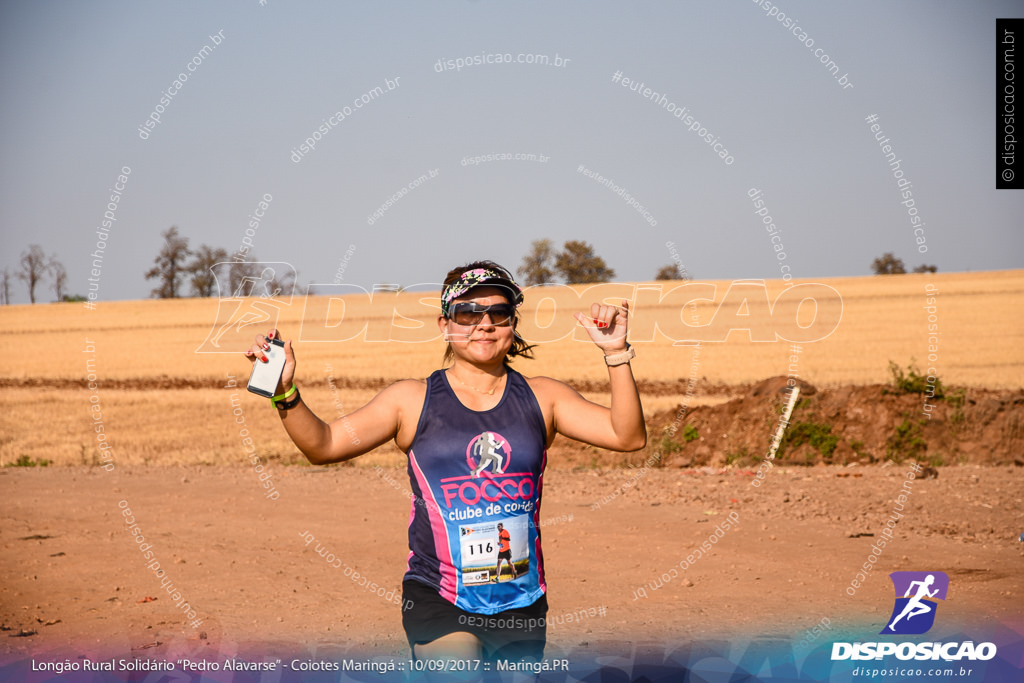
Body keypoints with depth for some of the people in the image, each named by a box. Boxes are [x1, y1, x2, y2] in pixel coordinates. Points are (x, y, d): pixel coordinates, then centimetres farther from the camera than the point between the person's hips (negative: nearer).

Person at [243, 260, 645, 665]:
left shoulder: (540, 398, 8)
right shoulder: (412, 400, 3)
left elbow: (628, 436, 0)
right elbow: (324, 445, 1)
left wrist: (615, 354, -11)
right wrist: (285, 392, -16)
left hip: (521, 607, 3)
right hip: (438, 601, -3)